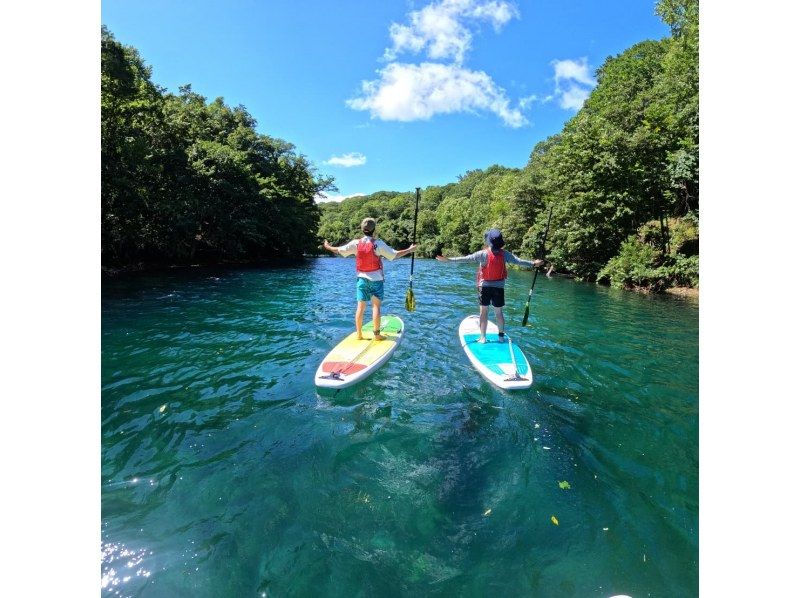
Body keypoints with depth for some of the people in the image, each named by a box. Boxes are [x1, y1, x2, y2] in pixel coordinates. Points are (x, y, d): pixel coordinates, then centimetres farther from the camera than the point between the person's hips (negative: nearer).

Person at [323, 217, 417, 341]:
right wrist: (409, 250, 5)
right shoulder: (378, 244, -10)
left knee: (360, 306, 6)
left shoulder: (356, 243, 0)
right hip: (376, 279, -3)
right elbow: (395, 255, -9)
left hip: (361, 279, 3)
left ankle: (359, 334, 12)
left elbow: (339, 250, 7)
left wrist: (328, 247, 27)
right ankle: (376, 334, 3)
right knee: (376, 306, 1)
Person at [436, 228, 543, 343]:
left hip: (484, 286, -2)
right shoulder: (505, 254, -4)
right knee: (499, 312, 12)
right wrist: (533, 264, 20)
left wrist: (449, 260, -15)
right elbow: (519, 261, 5)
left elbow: (466, 258, -16)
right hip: (499, 287, 2)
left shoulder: (483, 253, -12)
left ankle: (482, 337, 8)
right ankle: (501, 336, 22)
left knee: (484, 311, 5)